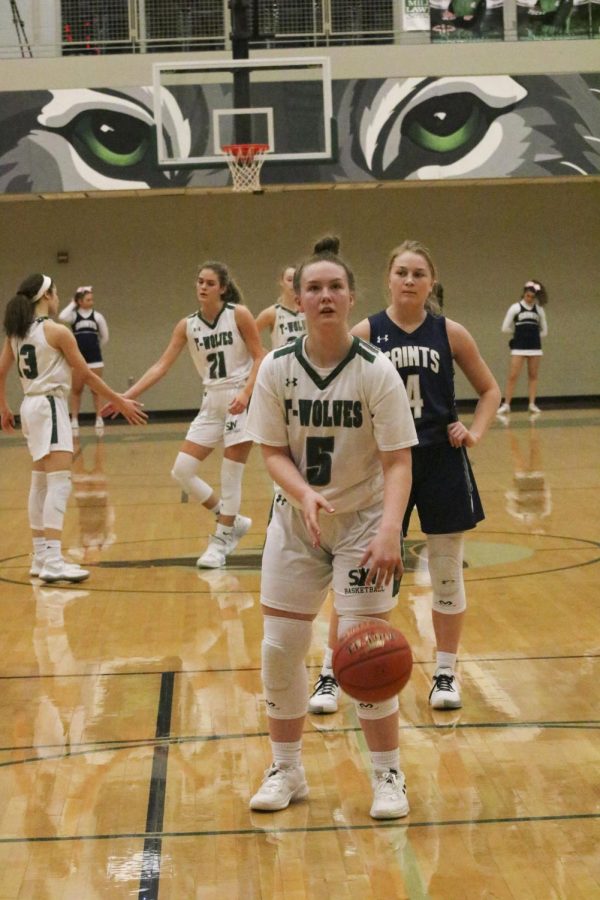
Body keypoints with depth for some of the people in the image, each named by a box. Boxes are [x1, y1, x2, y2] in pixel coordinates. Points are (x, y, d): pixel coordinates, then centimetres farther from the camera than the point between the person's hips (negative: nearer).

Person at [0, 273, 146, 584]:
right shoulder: (57, 332, -12)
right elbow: (86, 375, -8)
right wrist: (120, 402, 0)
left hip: (31, 406, 9)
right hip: (51, 406, -9)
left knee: (40, 483, 16)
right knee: (59, 483, -14)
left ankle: (41, 556, 22)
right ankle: (53, 563, -23)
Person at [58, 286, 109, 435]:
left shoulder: (97, 316, 2)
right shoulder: (74, 315, -1)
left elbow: (105, 337, 9)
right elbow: (62, 317, -24)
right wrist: (72, 304, -13)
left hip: (94, 358, 1)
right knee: (76, 390, 4)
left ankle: (99, 419, 8)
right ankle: (74, 420, 8)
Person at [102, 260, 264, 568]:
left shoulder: (239, 315, -8)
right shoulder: (187, 325, 4)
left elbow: (260, 357, -7)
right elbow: (161, 366, 1)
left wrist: (245, 393, -22)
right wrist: (126, 396, -7)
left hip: (243, 401, -6)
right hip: (212, 404, 6)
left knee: (231, 474, -6)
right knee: (182, 470, 0)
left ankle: (221, 540, 9)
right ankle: (232, 522, 18)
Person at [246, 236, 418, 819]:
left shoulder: (375, 371, -15)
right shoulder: (278, 368, -7)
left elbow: (397, 463, -16)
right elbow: (273, 452, -5)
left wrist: (389, 530, -31)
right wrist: (304, 493, -25)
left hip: (363, 521, -3)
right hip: (295, 520, 3)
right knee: (279, 649, 4)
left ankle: (388, 776, 11)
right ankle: (286, 771, 22)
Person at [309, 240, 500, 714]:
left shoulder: (449, 333, 0)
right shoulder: (365, 333, -3)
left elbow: (490, 390, 12)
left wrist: (475, 432, -2)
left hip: (442, 464, 1)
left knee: (447, 574, 9)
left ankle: (446, 674, 23)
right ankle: (331, 675, 12)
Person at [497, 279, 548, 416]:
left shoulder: (539, 310, 6)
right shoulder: (515, 308, -1)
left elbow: (544, 331, 14)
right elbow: (505, 329, 0)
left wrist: (532, 334, 7)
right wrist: (520, 331, 8)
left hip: (535, 347, 3)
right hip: (519, 347, -3)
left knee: (533, 375, 5)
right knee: (513, 376, -7)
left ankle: (532, 404, 8)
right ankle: (506, 405, -5)